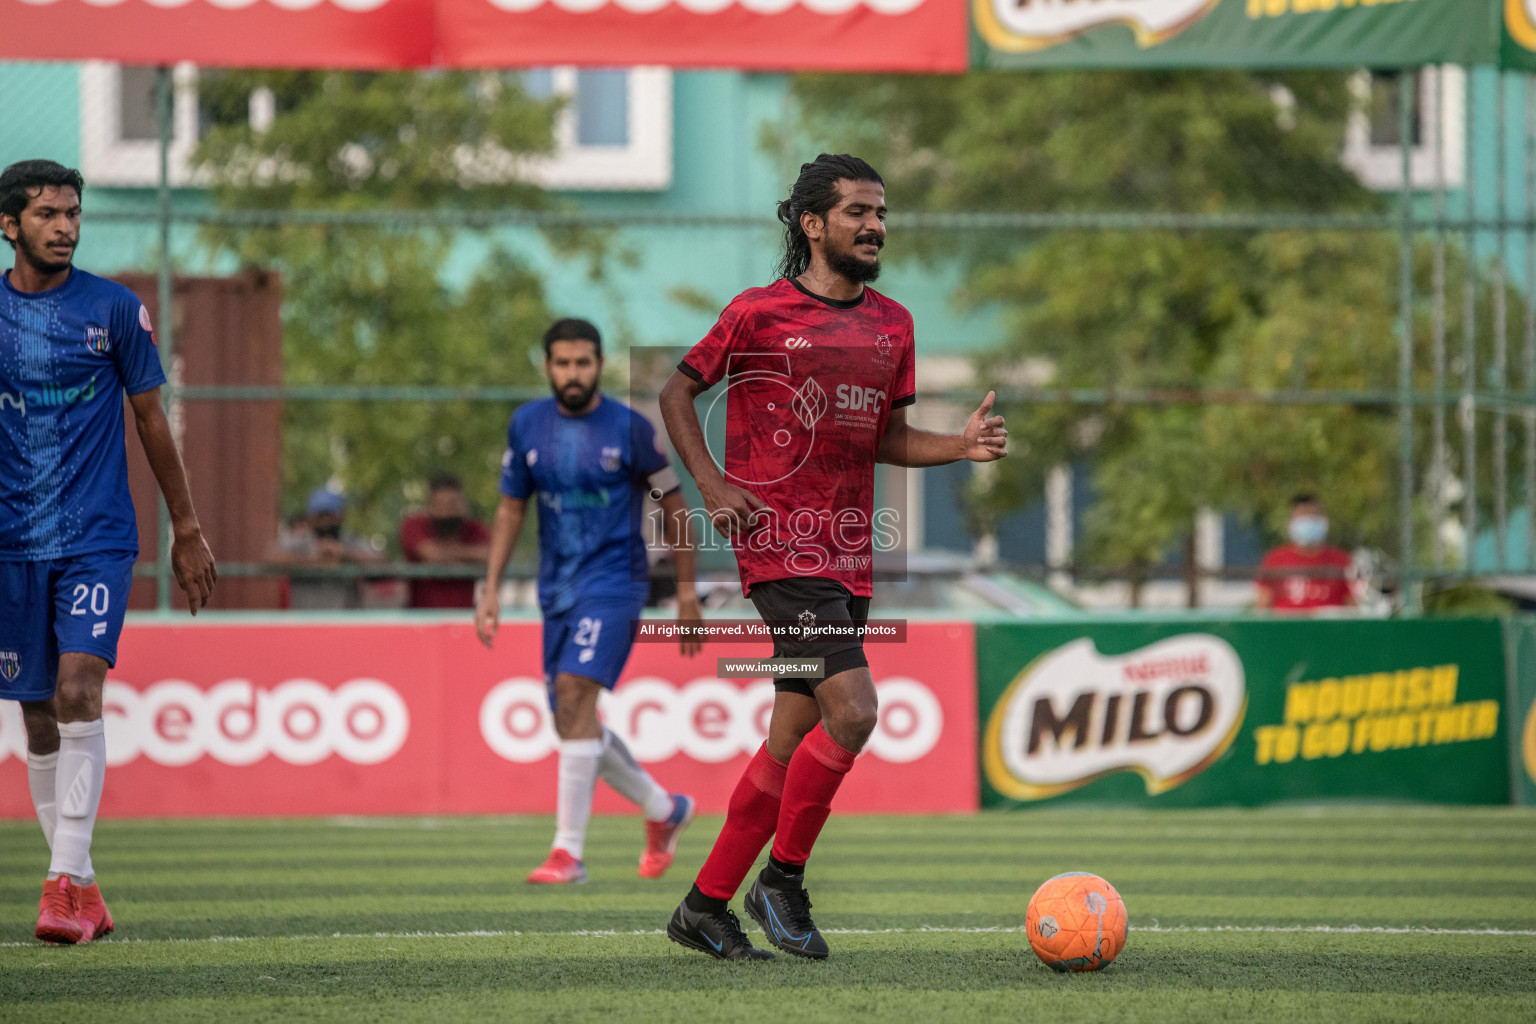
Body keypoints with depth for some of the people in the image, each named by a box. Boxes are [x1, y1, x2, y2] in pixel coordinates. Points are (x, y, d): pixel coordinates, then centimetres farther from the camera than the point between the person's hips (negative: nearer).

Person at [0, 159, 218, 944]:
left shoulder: (114, 309, 0)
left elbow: (151, 419, 8)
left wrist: (187, 531, 9)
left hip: (98, 539, -2)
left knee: (78, 692, -18)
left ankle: (65, 884, -20)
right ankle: (81, 887, 16)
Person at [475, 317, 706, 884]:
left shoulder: (629, 428, -7)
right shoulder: (527, 425, 5)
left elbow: (673, 505, 1)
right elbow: (511, 509, 13)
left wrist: (687, 591, 0)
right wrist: (491, 589, 6)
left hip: (613, 579, -6)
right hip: (557, 588, 6)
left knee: (575, 695, -21)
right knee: (571, 719, 7)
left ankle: (568, 851, -20)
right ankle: (663, 809, 31)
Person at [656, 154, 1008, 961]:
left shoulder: (891, 325, 13)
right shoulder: (758, 312, -4)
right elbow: (677, 393, 4)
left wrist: (961, 446, 1)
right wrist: (712, 485, -8)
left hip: (849, 554, 7)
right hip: (780, 545, -7)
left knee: (793, 741, 8)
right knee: (851, 710, -19)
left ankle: (705, 906, 17)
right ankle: (782, 881, -3)